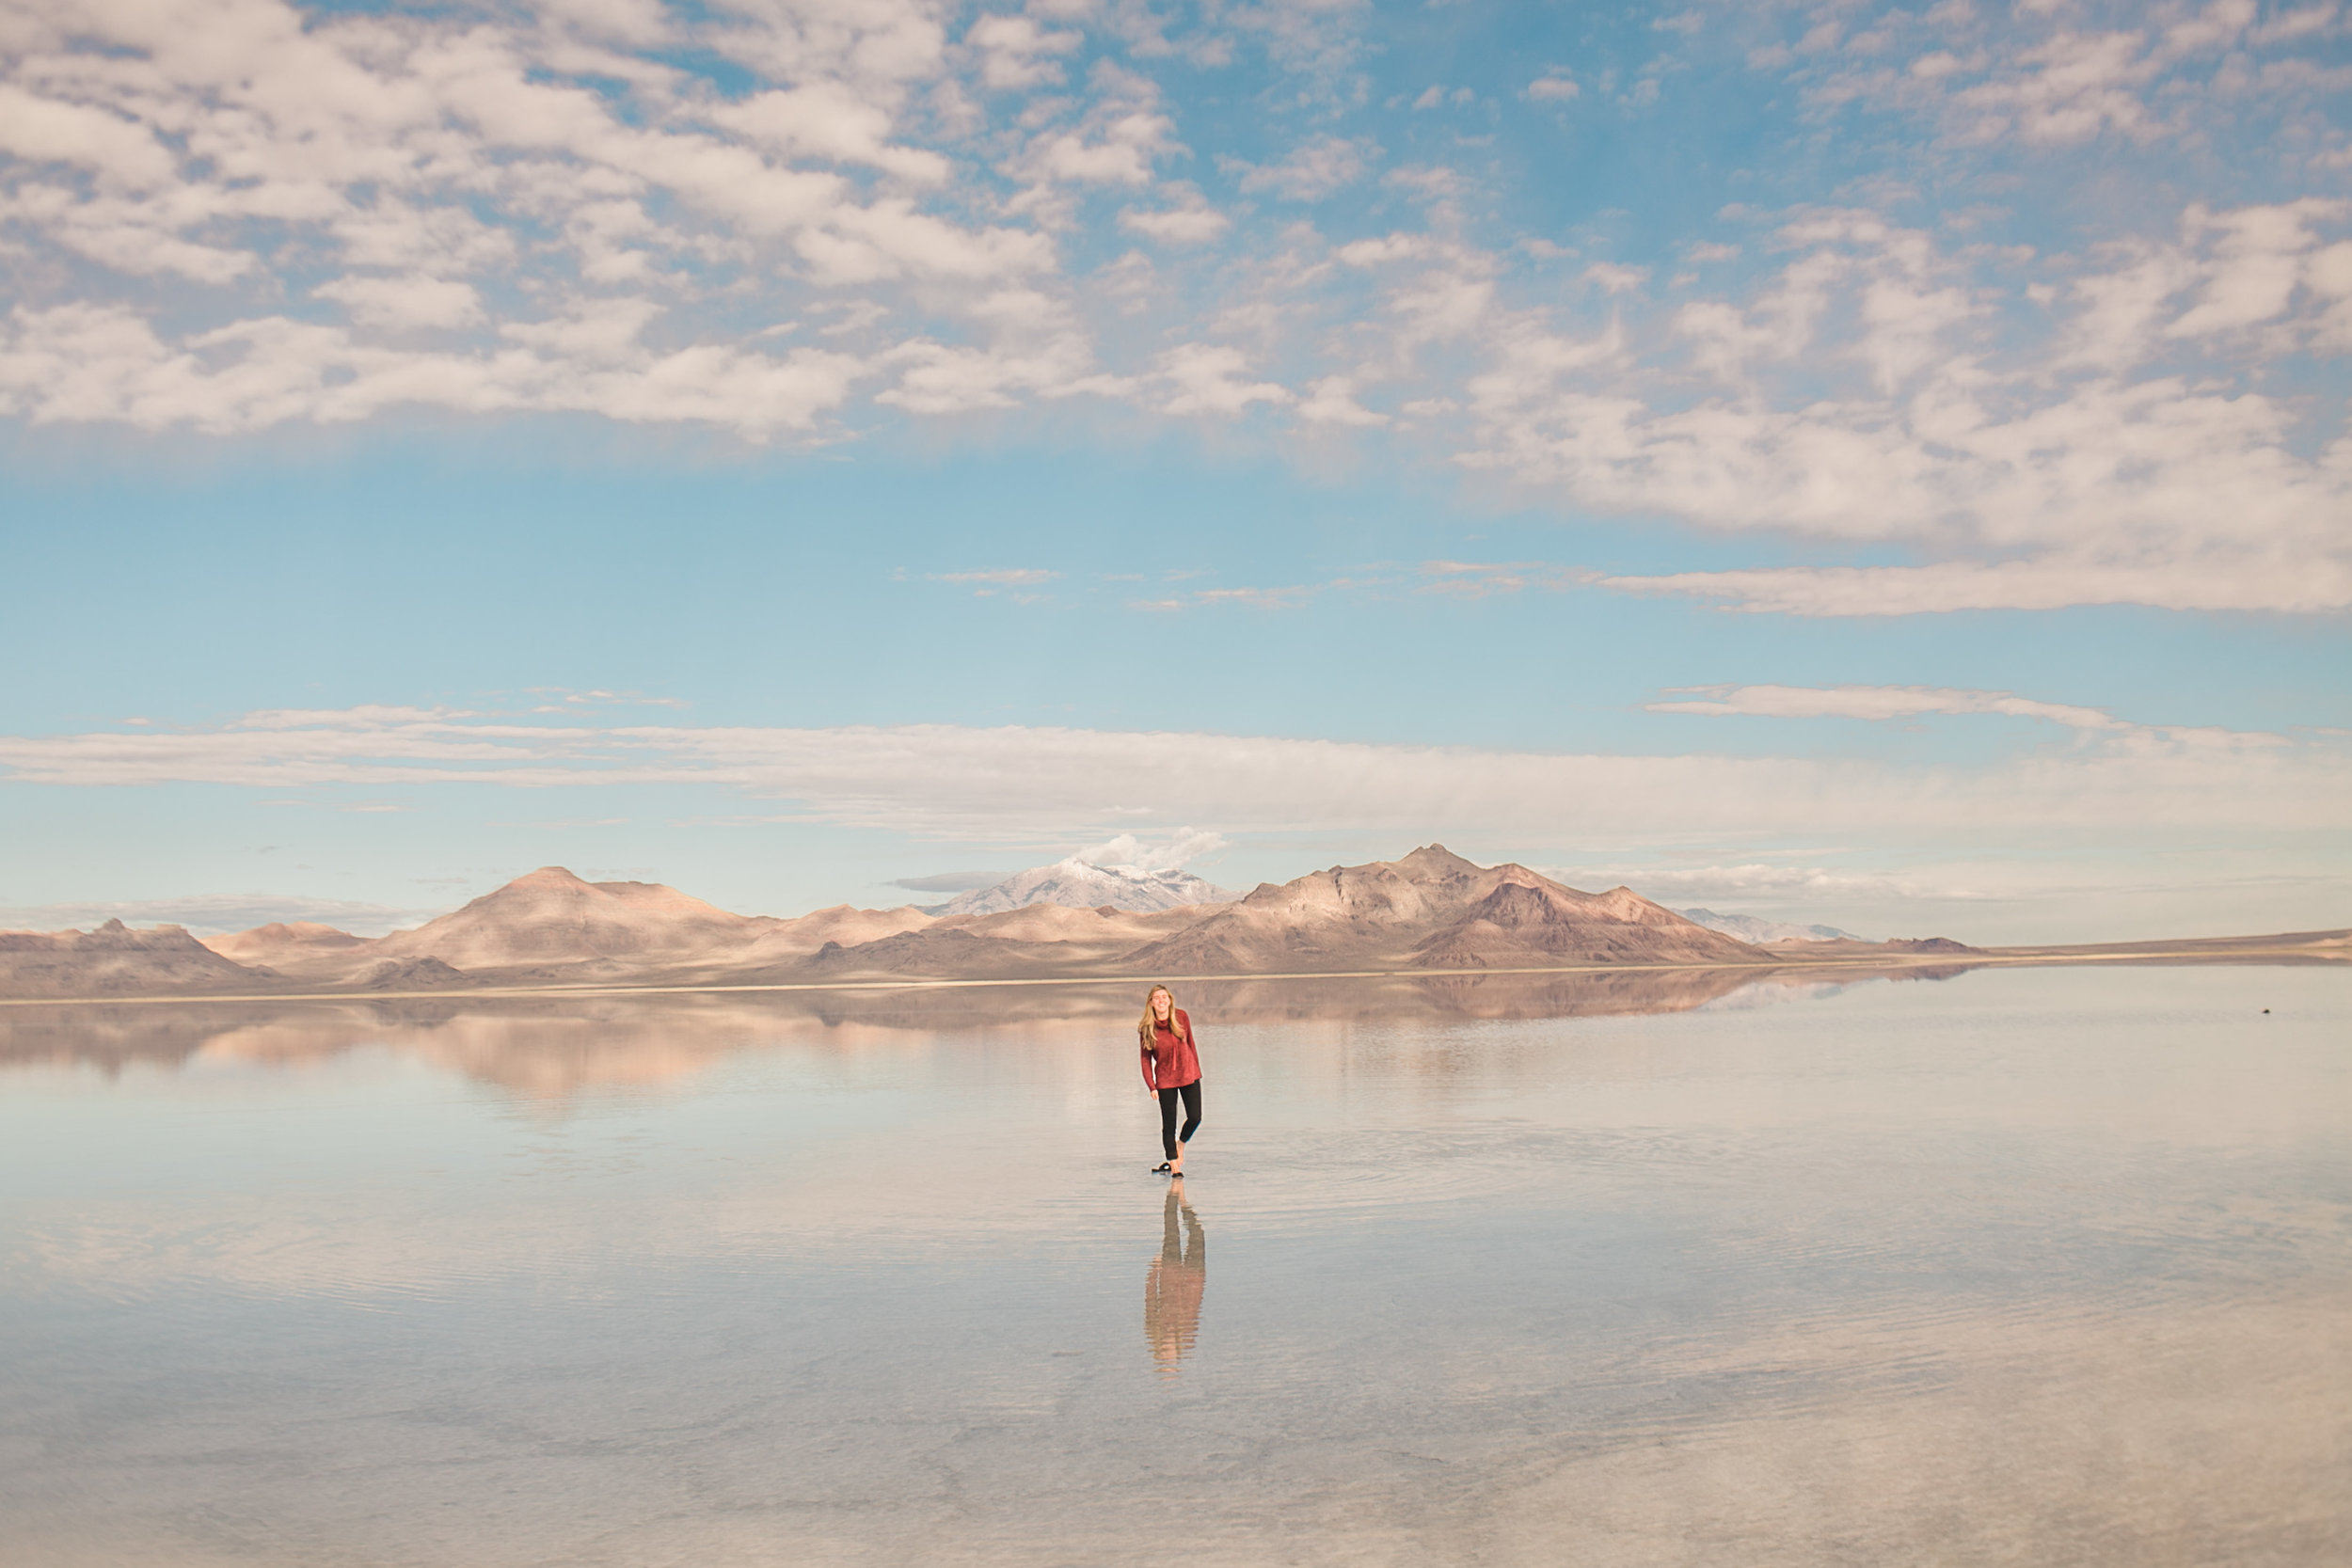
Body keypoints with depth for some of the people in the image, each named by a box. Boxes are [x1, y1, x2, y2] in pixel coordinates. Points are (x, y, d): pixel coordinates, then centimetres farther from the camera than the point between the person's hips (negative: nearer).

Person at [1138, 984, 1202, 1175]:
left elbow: (1190, 1043, 6)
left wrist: (1197, 1070, 8)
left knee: (1195, 1118, -1)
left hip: (1188, 1075, 2)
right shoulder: (1146, 1028, -9)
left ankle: (1180, 1145, 30)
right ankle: (1174, 1165, 11)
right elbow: (1146, 1059, -4)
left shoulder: (1181, 1016, -5)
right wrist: (1151, 1086, -9)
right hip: (1165, 1079, -2)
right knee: (1169, 1125, -1)